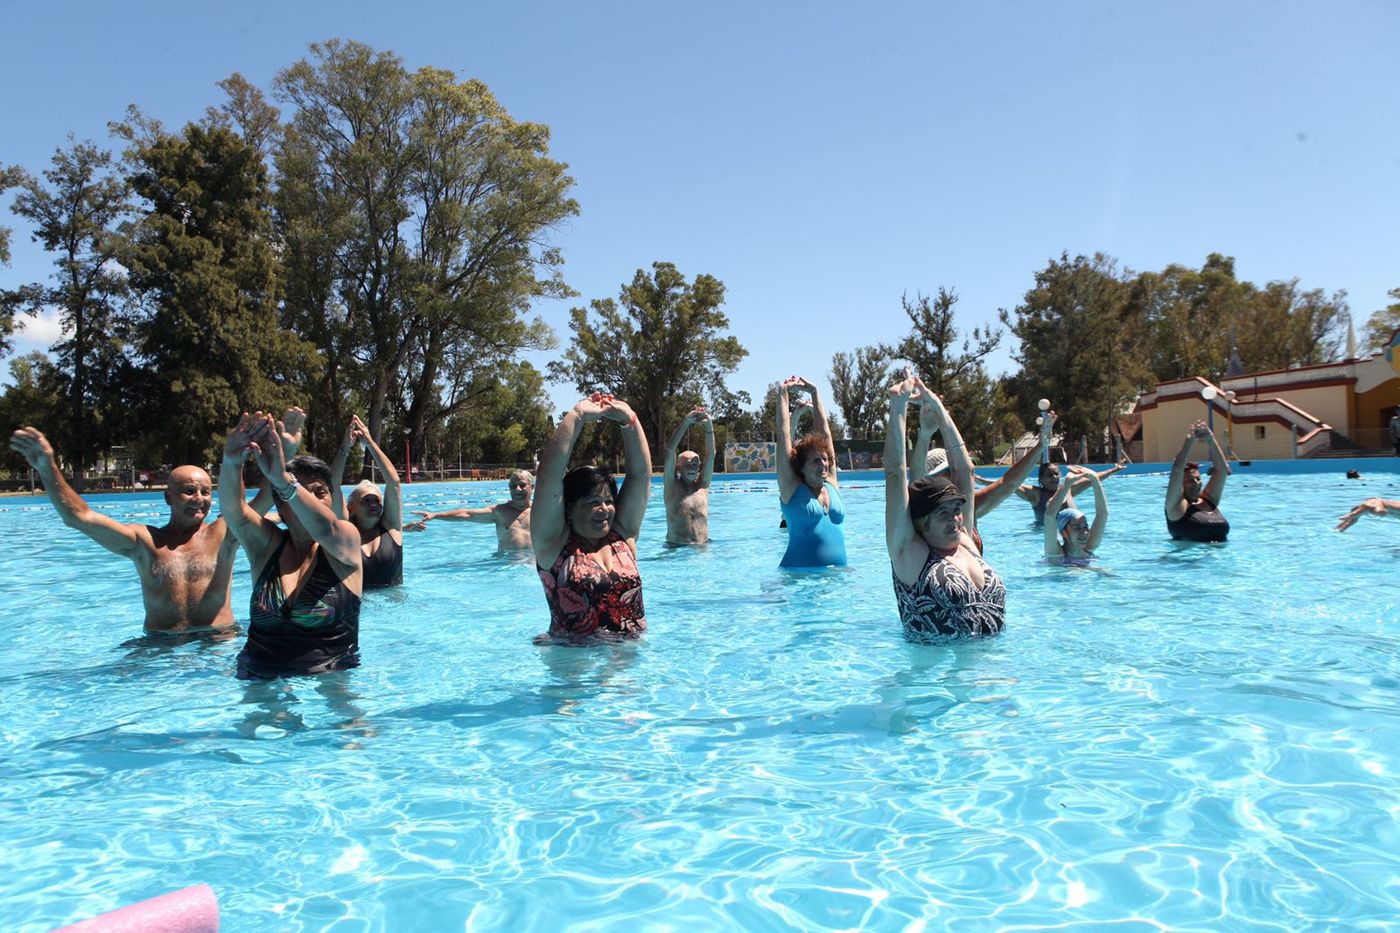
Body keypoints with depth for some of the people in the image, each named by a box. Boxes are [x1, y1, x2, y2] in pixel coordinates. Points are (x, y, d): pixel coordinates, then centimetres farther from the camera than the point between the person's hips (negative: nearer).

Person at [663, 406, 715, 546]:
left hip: (703, 546, 2)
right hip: (676, 548, -2)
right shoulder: (671, 485, 3)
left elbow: (711, 454, 3)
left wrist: (709, 425, -7)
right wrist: (686, 422, -13)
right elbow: (670, 450, -6)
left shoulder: (702, 486, 11)